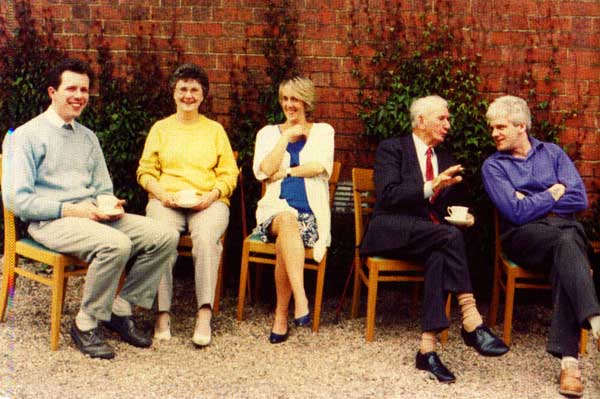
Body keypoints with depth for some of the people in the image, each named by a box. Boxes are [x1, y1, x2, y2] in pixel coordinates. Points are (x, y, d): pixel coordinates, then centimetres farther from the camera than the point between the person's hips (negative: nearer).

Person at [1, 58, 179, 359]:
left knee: (165, 237, -13)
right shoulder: (25, 136, -2)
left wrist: (111, 204, -3)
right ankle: (86, 325, -14)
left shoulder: (88, 137, 19)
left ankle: (120, 308, 0)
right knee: (116, 244, -35)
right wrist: (70, 210, -18)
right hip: (50, 221, -7)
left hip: (92, 215, 7)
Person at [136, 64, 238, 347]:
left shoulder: (215, 130, 18)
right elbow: (145, 171, 13)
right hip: (166, 200, 1)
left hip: (208, 201, 0)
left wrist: (212, 195, -9)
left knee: (206, 237, -34)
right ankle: (163, 313, -30)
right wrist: (161, 193, -7)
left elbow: (229, 174, 11)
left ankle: (204, 314, -35)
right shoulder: (160, 128, 19)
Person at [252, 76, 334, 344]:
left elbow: (320, 166, -5)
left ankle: (281, 314, -27)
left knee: (285, 240, -35)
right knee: (288, 221, -38)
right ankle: (300, 300, -45)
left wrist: (284, 172, -3)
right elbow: (262, 171, -2)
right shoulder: (269, 133, 18)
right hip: (276, 207, 1)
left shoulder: (322, 131, 15)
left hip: (311, 211, 0)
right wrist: (287, 136, 0)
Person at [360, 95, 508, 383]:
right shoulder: (391, 149, 5)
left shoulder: (446, 161, 23)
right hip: (392, 232, -4)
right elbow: (388, 195, -11)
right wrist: (431, 187, -23)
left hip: (432, 235, 5)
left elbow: (458, 204, 27)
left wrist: (466, 216, 2)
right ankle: (471, 322, -34)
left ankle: (427, 348, -39)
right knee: (450, 236, -33)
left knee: (439, 256, -33)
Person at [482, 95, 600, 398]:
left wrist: (532, 202, 1)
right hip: (524, 235, -2)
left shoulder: (552, 153, 17)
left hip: (566, 227, 2)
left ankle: (568, 359, -41)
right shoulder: (493, 166, 10)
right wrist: (553, 194, 3)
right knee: (566, 245, -36)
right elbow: (516, 213, -5)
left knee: (565, 264, -34)